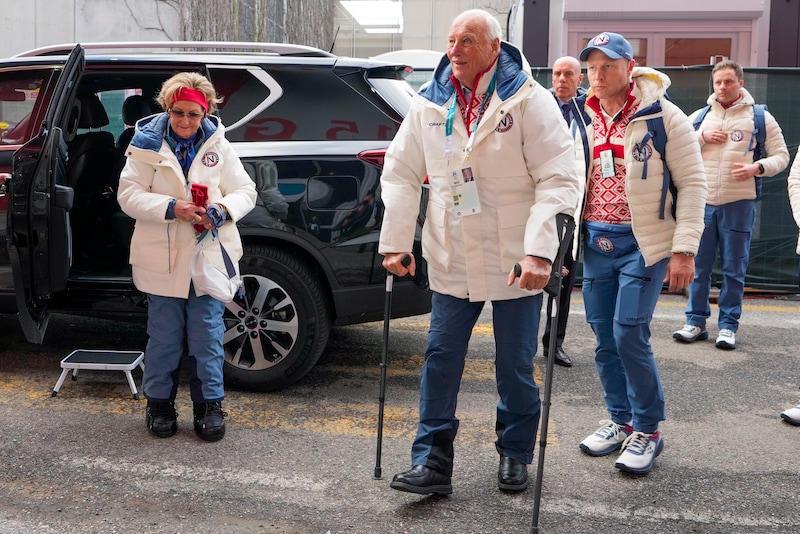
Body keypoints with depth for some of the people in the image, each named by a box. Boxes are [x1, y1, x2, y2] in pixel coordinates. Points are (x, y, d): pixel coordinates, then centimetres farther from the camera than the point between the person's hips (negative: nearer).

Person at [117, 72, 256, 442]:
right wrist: (172, 208, -21)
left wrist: (223, 210, -16)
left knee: (207, 335, 4)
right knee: (164, 336, 7)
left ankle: (209, 404, 18)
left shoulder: (218, 146, 4)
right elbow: (129, 195, -7)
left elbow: (245, 190, 6)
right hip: (162, 260, -1)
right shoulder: (147, 144, -1)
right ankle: (159, 402, 24)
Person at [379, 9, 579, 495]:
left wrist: (539, 251, -24)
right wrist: (396, 243, 2)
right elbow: (401, 174, 9)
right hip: (452, 260, 4)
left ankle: (515, 455, 27)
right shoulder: (430, 104, 3)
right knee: (441, 360, 3)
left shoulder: (529, 101, -9)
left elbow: (559, 180, -14)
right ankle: (433, 462, 12)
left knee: (515, 365, 7)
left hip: (515, 262, -3)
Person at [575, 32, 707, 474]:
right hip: (596, 242, 6)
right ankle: (620, 420, 25)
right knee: (605, 338, 9)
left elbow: (692, 184, -8)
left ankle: (647, 431, 6)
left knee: (630, 335, -10)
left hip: (643, 242, -5)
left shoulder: (662, 116, -7)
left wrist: (684, 250, -13)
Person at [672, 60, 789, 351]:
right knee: (698, 265, 5)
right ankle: (696, 321, 15)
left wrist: (758, 167, -15)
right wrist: (701, 137, -8)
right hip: (702, 203, 2)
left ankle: (728, 326, 11)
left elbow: (781, 155, 4)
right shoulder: (699, 117, 11)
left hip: (739, 204, -2)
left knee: (734, 269, 3)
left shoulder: (760, 117, 5)